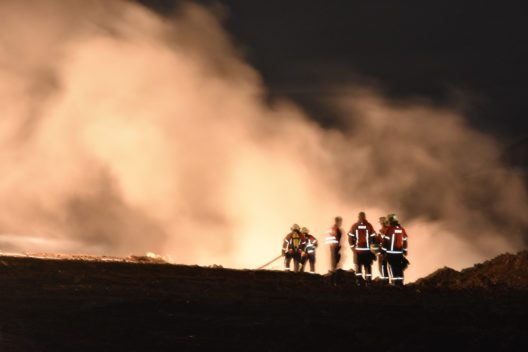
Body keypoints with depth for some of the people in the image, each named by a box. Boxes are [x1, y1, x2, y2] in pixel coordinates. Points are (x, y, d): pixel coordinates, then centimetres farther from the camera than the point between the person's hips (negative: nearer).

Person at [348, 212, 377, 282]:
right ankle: (369, 281, 1)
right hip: (367, 250, -1)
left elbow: (350, 238, -1)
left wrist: (353, 247, 9)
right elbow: (373, 238, -2)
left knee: (358, 266, 7)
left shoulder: (354, 226, -1)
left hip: (357, 250, 1)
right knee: (368, 267, 5)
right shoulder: (369, 226, -3)